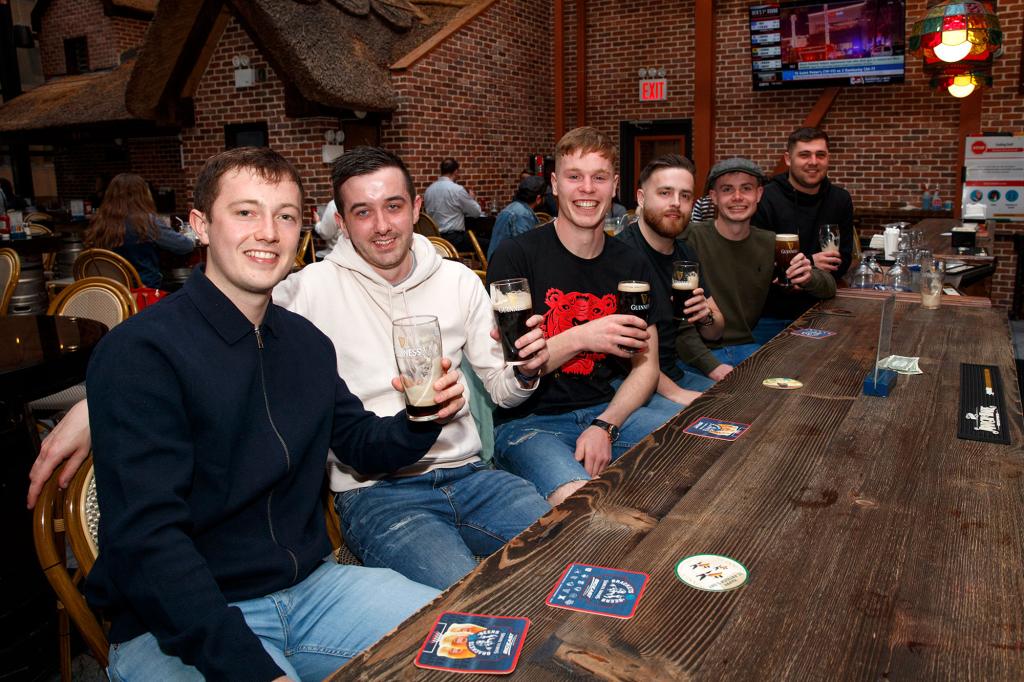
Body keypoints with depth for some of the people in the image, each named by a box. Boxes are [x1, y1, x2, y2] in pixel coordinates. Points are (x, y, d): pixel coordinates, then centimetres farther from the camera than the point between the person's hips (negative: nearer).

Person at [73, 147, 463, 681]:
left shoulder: (306, 341, 8)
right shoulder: (140, 351, -14)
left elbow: (361, 443, 18)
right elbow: (146, 539, -20)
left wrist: (422, 420, -5)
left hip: (308, 585, 7)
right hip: (179, 628, -6)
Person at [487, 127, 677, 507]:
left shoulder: (632, 266, 10)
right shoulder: (515, 257, -6)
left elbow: (645, 367, 8)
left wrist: (605, 426, -9)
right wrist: (580, 338, -22)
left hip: (607, 412, 5)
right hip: (526, 422, -5)